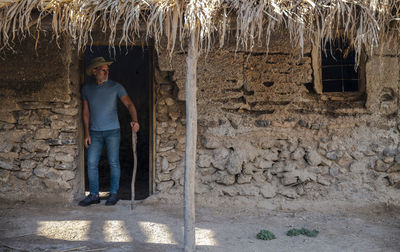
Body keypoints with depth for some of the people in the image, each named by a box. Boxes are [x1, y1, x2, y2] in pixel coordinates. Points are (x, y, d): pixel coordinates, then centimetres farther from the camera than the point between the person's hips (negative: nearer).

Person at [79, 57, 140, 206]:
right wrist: (87, 133, 4)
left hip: (112, 131, -2)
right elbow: (86, 112, 10)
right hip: (95, 132, 2)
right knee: (91, 163, 0)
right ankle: (94, 195, 10)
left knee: (113, 163, 1)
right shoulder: (87, 88, 6)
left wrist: (134, 120, -25)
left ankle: (114, 194, 13)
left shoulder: (116, 87, -1)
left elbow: (129, 104, -6)